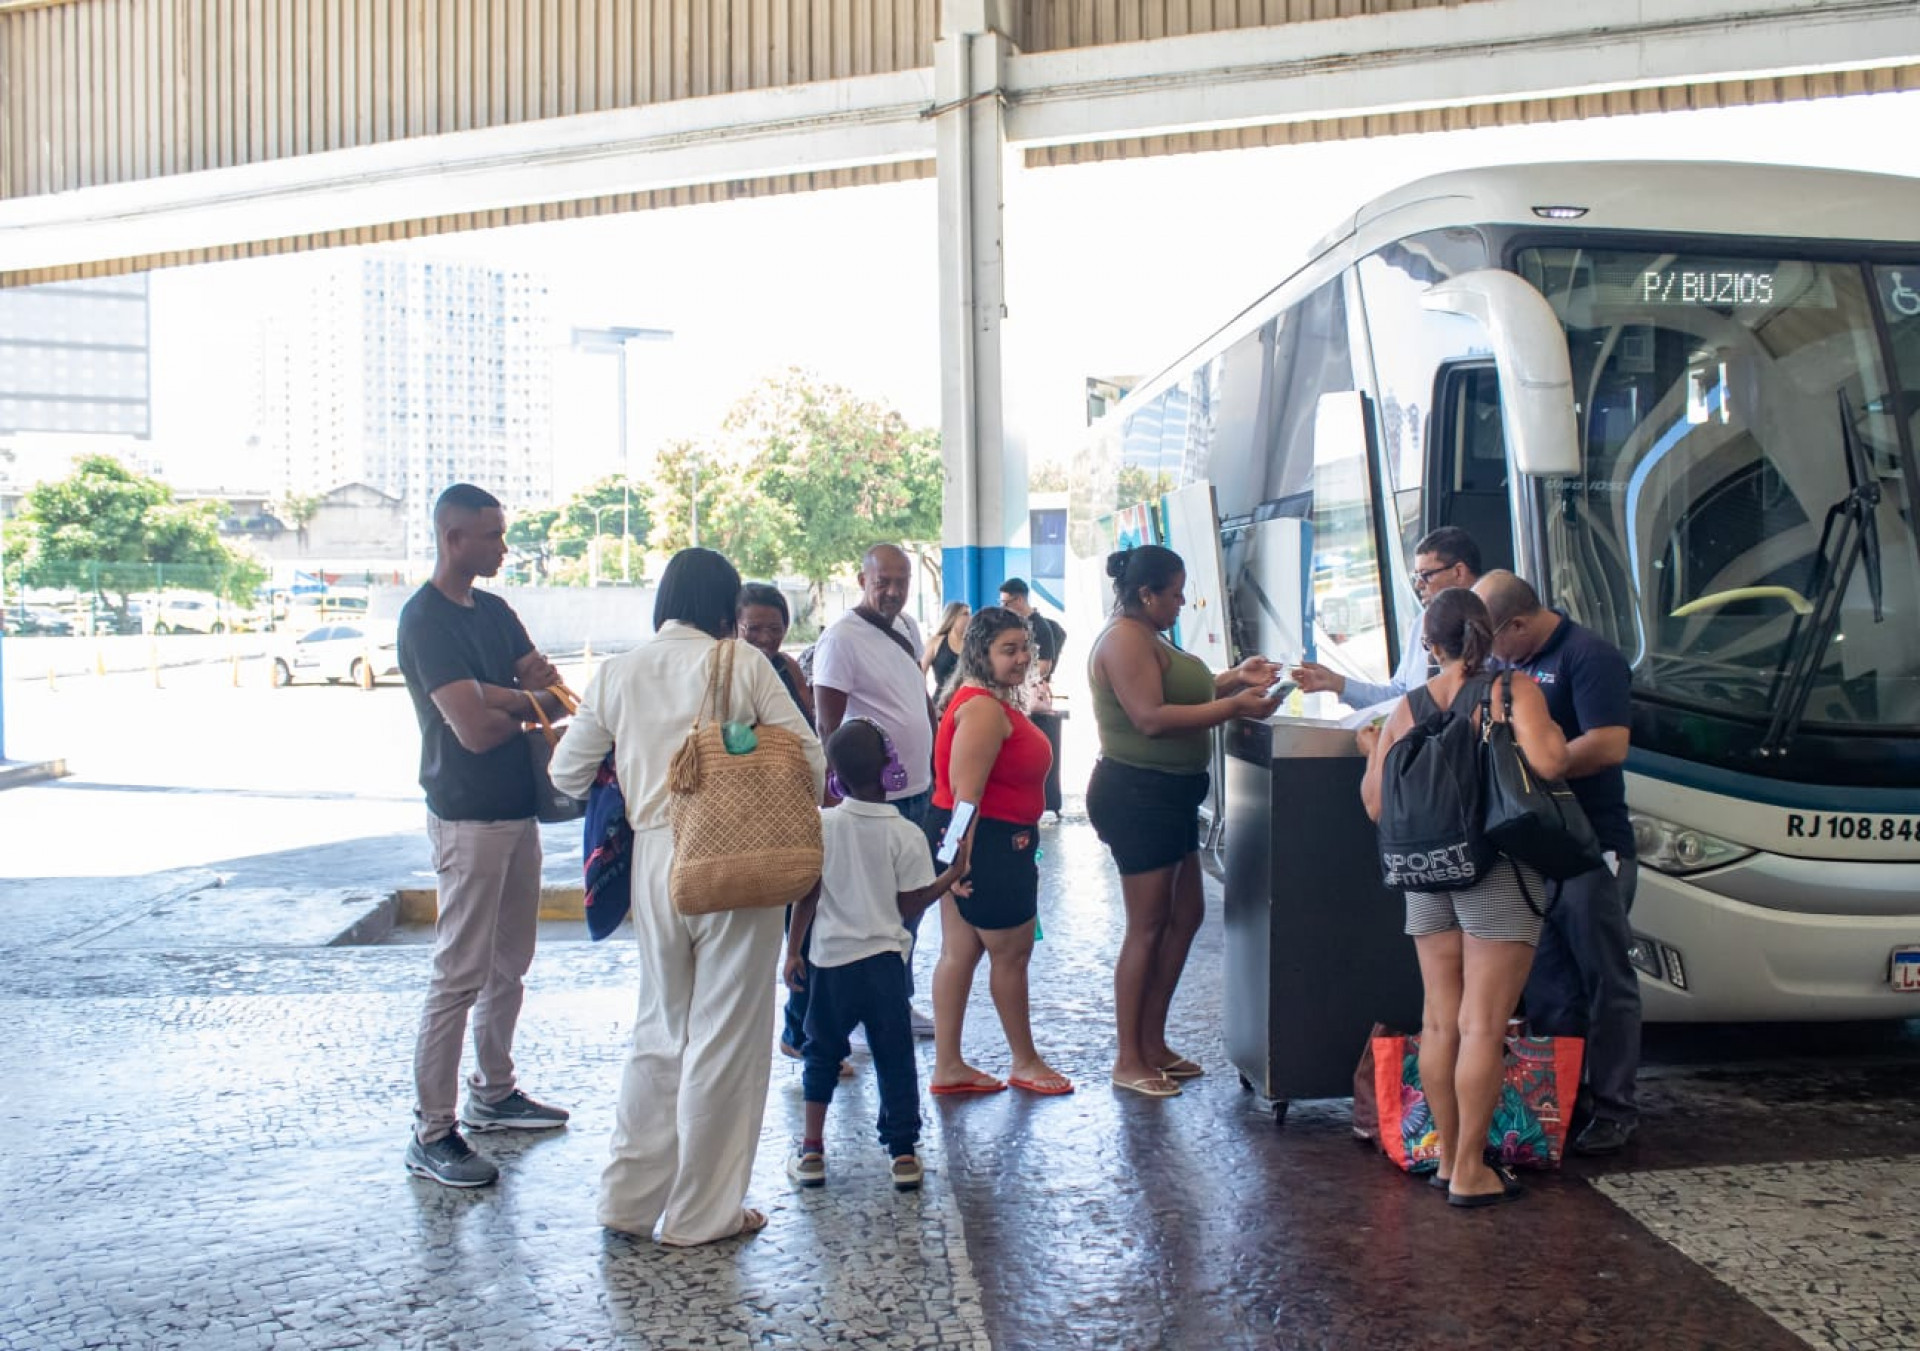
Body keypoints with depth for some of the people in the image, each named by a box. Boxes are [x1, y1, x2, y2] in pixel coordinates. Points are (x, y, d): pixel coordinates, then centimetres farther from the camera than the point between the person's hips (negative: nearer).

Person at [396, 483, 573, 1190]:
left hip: (518, 808, 9)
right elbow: (474, 728, -21)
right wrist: (533, 703, -3)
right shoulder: (425, 619, -14)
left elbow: (546, 680, 6)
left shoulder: (494, 610, 13)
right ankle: (432, 1133, 2)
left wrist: (497, 694, -15)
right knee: (459, 976, -5)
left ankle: (493, 1093, 29)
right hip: (469, 818, -8)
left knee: (510, 966, 16)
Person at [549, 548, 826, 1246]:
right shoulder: (742, 665, -5)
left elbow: (567, 774, 10)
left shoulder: (616, 673, 5)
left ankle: (629, 1196, 25)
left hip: (653, 860, 4)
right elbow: (808, 757, -4)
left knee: (659, 1031, 20)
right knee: (725, 1041, 7)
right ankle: (701, 1212, 16)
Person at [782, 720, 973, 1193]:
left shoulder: (822, 824, -7)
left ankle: (811, 1150, 16)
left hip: (830, 960, 1)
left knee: (822, 1052, 15)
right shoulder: (906, 834, -8)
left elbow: (807, 894, -4)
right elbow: (909, 904, -4)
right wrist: (952, 875, 9)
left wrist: (793, 950, 5)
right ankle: (903, 1151, 12)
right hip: (884, 959, -1)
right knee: (895, 1056, 10)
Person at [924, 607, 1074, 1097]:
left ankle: (948, 1066, 19)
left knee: (959, 952, 12)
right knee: (1011, 950, 4)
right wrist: (965, 860, -27)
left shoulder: (993, 702, 15)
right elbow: (966, 794, -25)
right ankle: (1025, 1062, 19)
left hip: (970, 841, 11)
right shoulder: (984, 708, -19)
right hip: (985, 844, -11)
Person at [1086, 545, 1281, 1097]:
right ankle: (1128, 1060, 7)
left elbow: (1179, 691, 23)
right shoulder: (1124, 640, -17)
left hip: (1166, 795, 11)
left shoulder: (1146, 637, 17)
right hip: (1138, 795, -11)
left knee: (1186, 915, 14)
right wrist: (1234, 706, -23)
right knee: (1148, 926, -4)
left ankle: (1153, 1042, 23)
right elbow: (1152, 717, -26)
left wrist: (1234, 678, 10)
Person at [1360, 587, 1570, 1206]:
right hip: (1498, 874, -5)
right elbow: (1546, 764, -22)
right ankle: (1470, 1170, 5)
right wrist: (1555, 736, 0)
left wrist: (1373, 751, 27)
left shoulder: (1407, 708, 6)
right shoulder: (1515, 690, -6)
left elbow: (1376, 804, 8)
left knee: (1439, 1020, 12)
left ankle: (1448, 1156, 23)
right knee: (1483, 1024, 0)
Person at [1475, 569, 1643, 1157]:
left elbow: (1609, 746, -23)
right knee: (1546, 983, 13)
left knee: (1603, 980, 2)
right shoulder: (1512, 661, 14)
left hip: (1589, 846, -8)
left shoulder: (1589, 656, -13)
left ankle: (1613, 1110, 10)